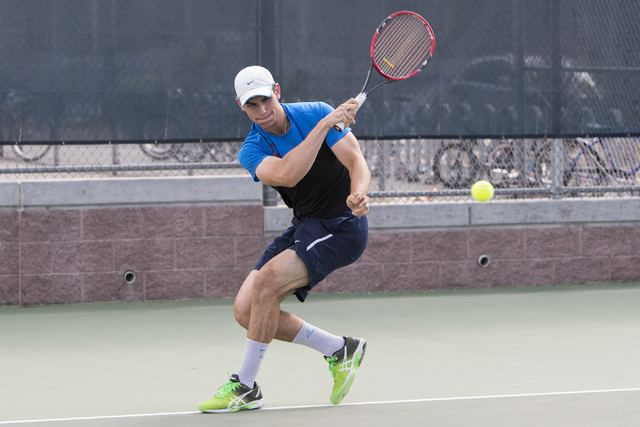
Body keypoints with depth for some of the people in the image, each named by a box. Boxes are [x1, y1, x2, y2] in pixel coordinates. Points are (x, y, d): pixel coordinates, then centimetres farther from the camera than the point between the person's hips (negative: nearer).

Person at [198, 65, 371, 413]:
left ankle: (245, 387, -13)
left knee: (266, 281, -26)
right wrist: (324, 125, -32)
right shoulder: (251, 151, -6)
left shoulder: (316, 113, -10)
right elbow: (287, 174, -27)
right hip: (303, 228, 6)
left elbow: (357, 162, -16)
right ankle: (340, 350, 11)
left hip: (341, 225, -6)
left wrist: (359, 194, -39)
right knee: (246, 310, -5)